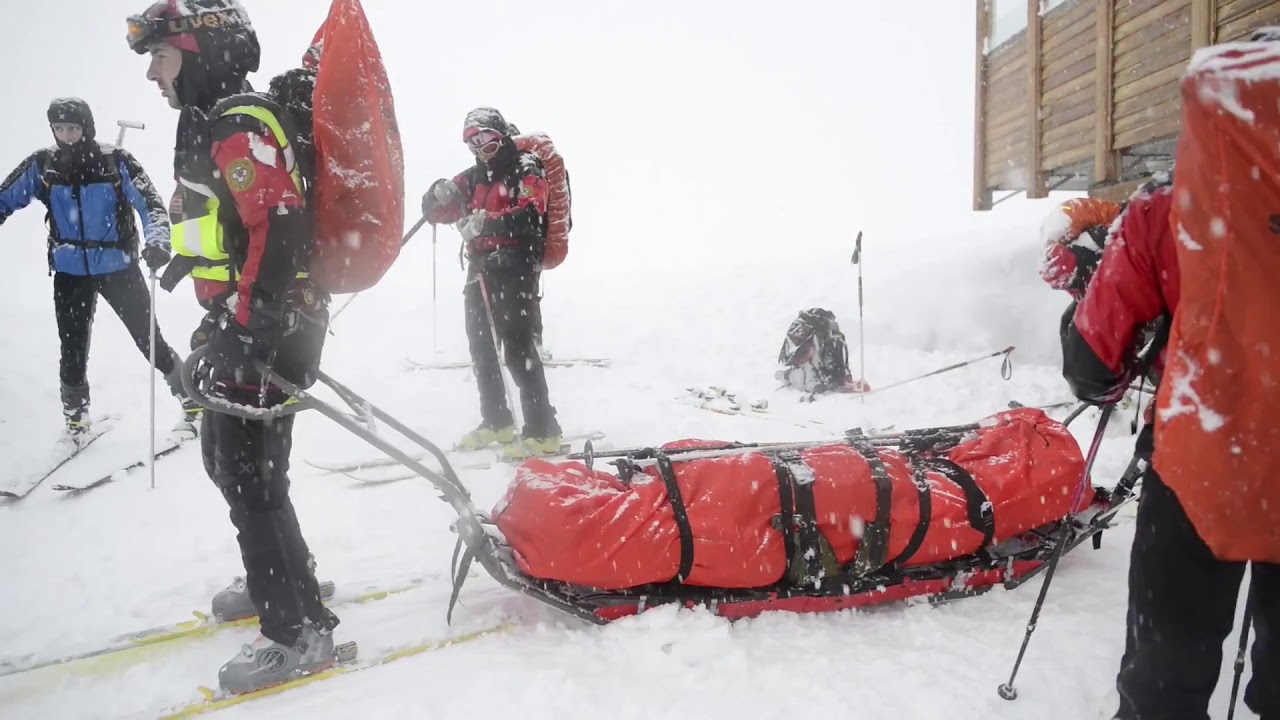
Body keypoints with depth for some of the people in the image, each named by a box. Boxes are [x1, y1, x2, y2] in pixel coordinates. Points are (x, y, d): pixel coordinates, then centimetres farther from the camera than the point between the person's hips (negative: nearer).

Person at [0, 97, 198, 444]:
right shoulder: (42, 165, -2)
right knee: (72, 351, 8)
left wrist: (157, 241, -32)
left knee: (150, 340, 1)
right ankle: (75, 419, 27)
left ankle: (193, 402, 15)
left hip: (119, 268, -3)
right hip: (70, 273, 3)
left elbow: (150, 202, -14)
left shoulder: (116, 162, -10)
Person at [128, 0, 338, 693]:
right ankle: (280, 578, 39)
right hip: (244, 322, 11)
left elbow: (281, 230, -27)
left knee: (249, 478, -5)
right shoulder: (214, 124, 17)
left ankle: (299, 630, 7)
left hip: (262, 331, -11)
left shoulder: (238, 127, -16)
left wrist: (244, 328, -26)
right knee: (226, 459, 21)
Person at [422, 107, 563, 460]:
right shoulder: (474, 176, 18)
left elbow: (531, 214, -20)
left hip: (515, 267, -8)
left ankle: (543, 431, -12)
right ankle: (496, 421, 25)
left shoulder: (526, 169, -2)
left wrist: (486, 222, -30)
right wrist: (441, 195, -8)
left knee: (517, 346, -14)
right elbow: (434, 213, 15)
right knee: (480, 345, 12)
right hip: (481, 268, 8)